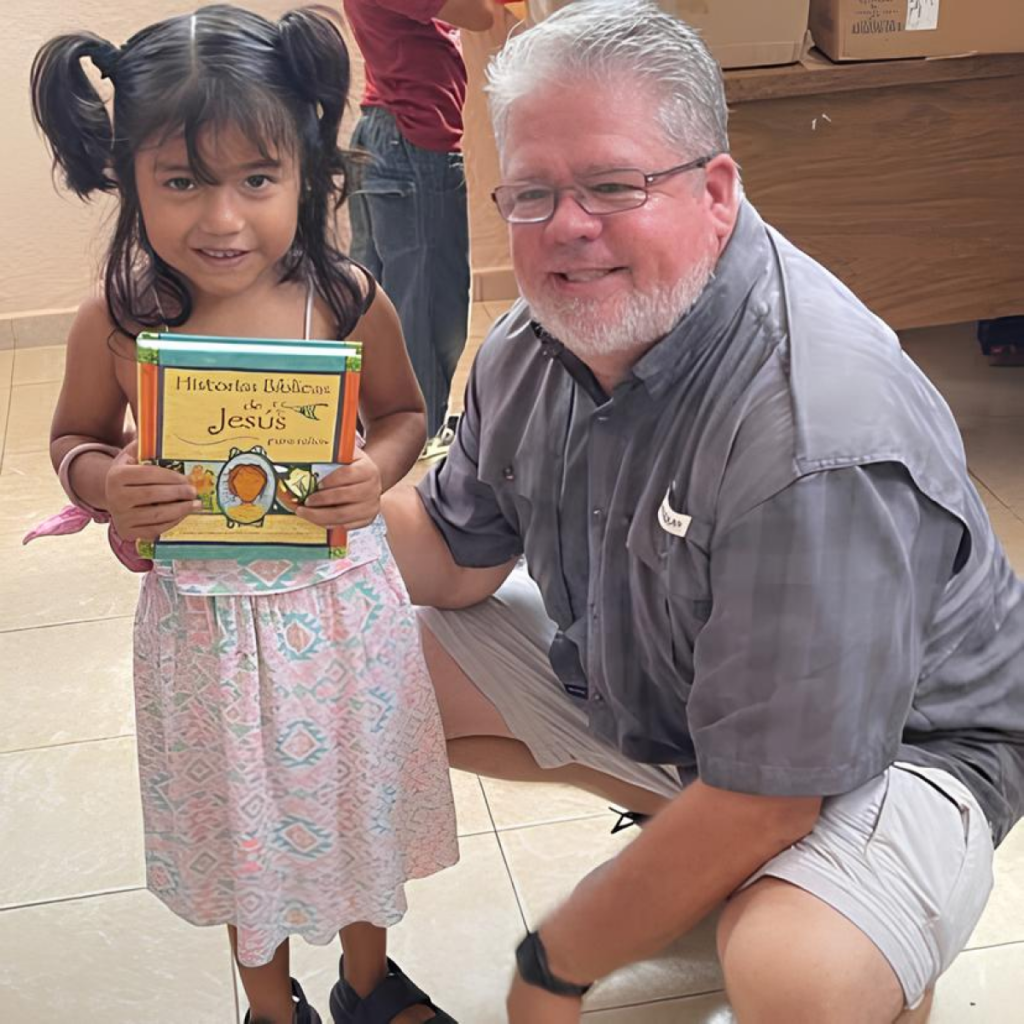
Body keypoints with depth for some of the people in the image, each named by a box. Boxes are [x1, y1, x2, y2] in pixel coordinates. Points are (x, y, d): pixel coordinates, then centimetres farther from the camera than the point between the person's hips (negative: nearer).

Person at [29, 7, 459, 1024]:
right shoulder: (116, 325, -15)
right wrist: (103, 483, -21)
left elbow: (403, 412, 1)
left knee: (357, 800, 21)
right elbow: (75, 436, 1)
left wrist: (377, 470, -20)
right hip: (204, 624, 0)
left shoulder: (348, 302, -15)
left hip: (343, 613, 1)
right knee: (239, 820, 20)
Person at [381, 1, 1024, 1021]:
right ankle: (678, 851, 15)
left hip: (888, 739, -8)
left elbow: (764, 794, -31)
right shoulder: (534, 344, -9)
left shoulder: (821, 442, -36)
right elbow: (457, 563, 4)